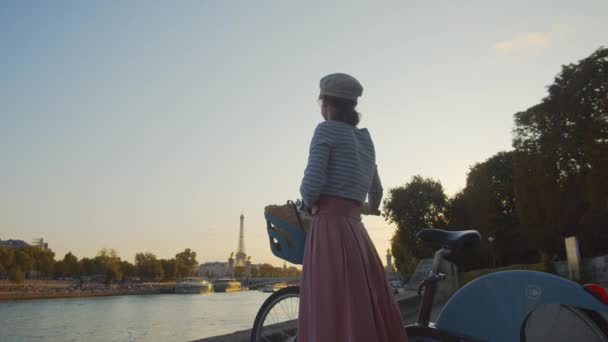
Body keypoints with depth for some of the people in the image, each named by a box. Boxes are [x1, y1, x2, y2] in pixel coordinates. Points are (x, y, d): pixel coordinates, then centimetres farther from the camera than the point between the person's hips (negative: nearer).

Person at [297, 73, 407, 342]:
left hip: (329, 229, -7)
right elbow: (376, 190, 29)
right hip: (355, 232, 8)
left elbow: (312, 185, -14)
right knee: (371, 316, 10)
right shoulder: (365, 139, 19)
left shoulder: (326, 130, -2)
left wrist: (308, 203, 8)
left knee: (331, 320, -7)